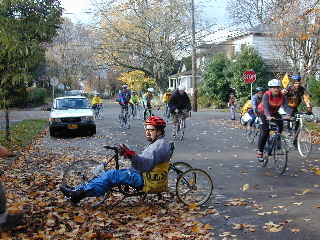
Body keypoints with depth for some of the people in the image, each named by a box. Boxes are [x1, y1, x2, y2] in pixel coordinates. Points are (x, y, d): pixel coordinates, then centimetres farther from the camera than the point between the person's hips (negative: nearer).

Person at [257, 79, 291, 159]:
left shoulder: (282, 96, -21)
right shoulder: (266, 95, -30)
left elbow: (286, 106, -32)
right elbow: (265, 107, -41)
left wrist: (288, 115, -53)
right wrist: (268, 116, -60)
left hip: (274, 112, 3)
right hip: (263, 112, -3)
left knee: (280, 123, -25)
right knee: (264, 131, -12)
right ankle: (260, 151, -2)